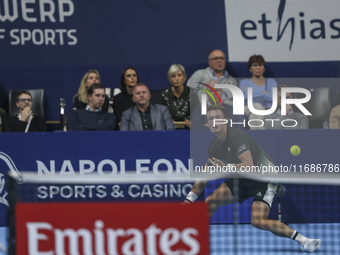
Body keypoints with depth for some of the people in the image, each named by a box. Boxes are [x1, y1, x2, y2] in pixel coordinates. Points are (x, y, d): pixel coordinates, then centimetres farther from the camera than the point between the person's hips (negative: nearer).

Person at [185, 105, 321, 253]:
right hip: (243, 180, 8)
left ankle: (304, 240, -24)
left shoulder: (237, 137, -22)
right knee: (210, 202, -3)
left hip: (265, 178, -8)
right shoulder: (214, 147, 3)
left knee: (258, 221, -27)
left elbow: (249, 166, -33)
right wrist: (189, 200, 4)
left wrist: (225, 167, -39)